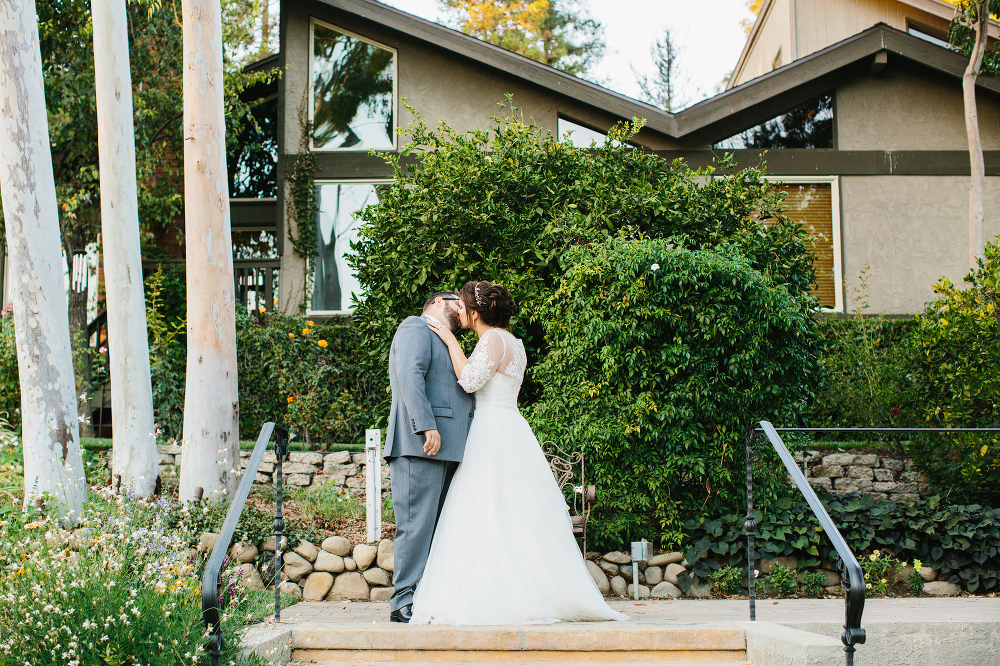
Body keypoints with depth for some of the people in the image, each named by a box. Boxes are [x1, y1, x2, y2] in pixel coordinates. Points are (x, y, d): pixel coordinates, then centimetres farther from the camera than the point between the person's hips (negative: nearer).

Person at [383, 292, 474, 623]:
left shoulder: (445, 343, 32)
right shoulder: (416, 328, 2)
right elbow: (410, 375, -14)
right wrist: (426, 426, -22)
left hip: (445, 449, 10)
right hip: (421, 445, -10)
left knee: (436, 525, 6)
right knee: (417, 522, -12)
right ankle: (405, 602, -12)